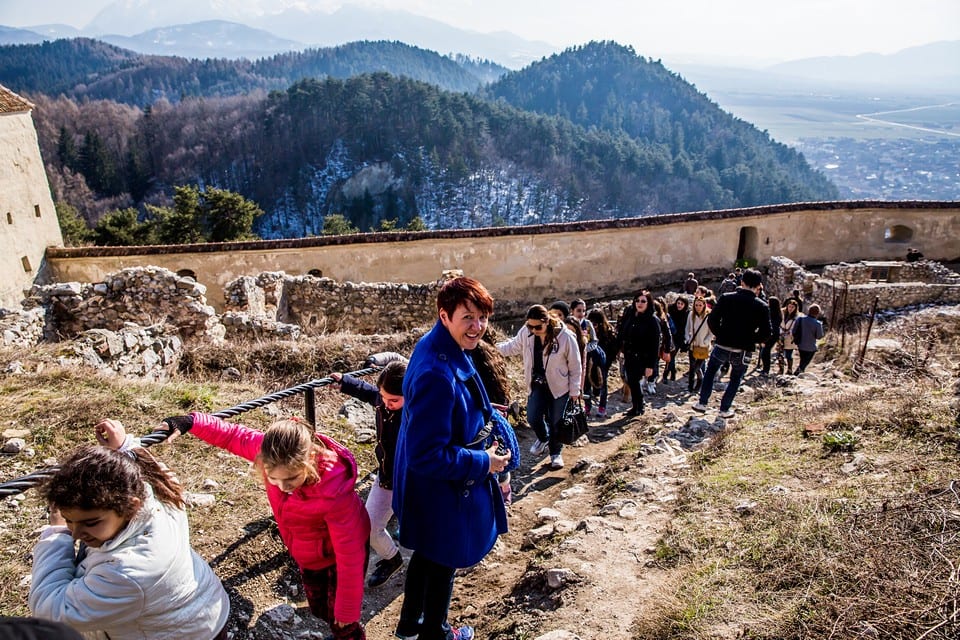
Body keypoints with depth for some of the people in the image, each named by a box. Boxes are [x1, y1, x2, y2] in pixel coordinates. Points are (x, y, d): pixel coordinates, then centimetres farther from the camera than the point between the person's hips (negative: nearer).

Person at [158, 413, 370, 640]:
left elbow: (350, 557, -32)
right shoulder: (273, 452, -30)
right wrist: (192, 422, -15)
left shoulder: (335, 494, -44)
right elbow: (235, 435, -9)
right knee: (319, 608, 28)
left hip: (338, 555, -6)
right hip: (307, 554, 6)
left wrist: (348, 610, -21)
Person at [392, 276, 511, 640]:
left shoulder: (446, 351, -3)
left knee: (427, 555, 29)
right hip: (443, 491, -9)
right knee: (443, 564, 17)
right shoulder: (438, 374, -35)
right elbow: (429, 455, -32)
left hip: (431, 488, 9)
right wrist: (483, 463, -22)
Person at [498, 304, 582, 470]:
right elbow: (514, 346, 9)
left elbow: (575, 366, -10)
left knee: (555, 422, 7)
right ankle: (544, 438, 34)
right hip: (537, 384, 3)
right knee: (533, 418, -1)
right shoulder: (526, 332, -13)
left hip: (559, 386, -3)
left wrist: (574, 391, -5)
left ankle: (556, 453, 33)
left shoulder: (565, 337, -22)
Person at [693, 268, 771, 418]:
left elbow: (712, 320, -5)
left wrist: (720, 335, 10)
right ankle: (725, 409, 24)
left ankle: (702, 403, 23)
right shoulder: (762, 307, -6)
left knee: (710, 372, 24)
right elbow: (766, 333, -7)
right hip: (743, 351, -1)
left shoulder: (726, 298, -4)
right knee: (735, 380, 21)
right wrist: (751, 340, 10)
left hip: (722, 346, 1)